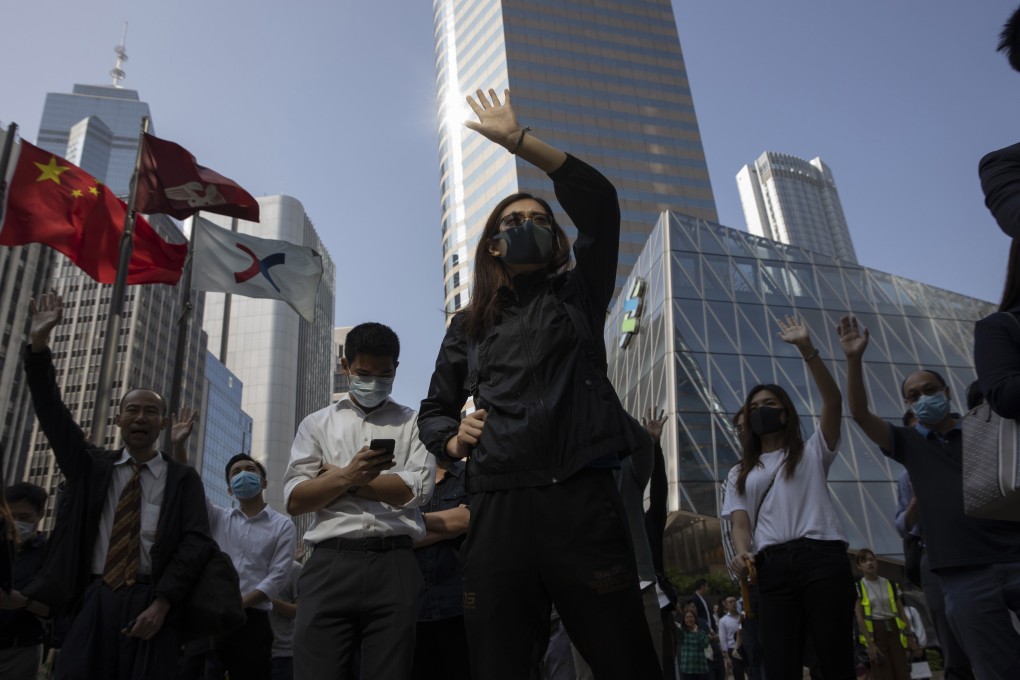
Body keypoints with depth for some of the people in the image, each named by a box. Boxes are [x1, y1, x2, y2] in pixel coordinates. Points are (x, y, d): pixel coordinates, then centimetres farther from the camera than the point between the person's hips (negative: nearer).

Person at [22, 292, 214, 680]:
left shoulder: (183, 479, 5)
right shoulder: (92, 467, 13)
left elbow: (196, 542, -2)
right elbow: (52, 414, 5)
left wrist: (161, 605, -14)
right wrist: (39, 344, -5)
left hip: (153, 604, -2)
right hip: (95, 600, 2)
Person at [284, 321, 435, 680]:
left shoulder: (413, 422, 13)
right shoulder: (317, 424, 15)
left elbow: (419, 489, -2)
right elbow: (294, 499, 6)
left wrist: (344, 479, 0)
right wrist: (347, 475, -11)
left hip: (394, 566, 0)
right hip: (330, 564, 1)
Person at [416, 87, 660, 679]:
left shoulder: (578, 295, 15)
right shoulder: (470, 325, 21)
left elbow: (599, 199, 2)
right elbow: (435, 408, 27)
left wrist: (517, 139, 1)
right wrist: (452, 439, 3)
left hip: (582, 500, -2)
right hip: (497, 508, 2)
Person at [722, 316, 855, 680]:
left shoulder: (812, 453, 16)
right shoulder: (739, 474, 22)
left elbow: (833, 401, 2)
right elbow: (740, 523, 10)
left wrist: (806, 348, -6)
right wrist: (743, 554, -14)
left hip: (822, 557, -2)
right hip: (772, 567, 2)